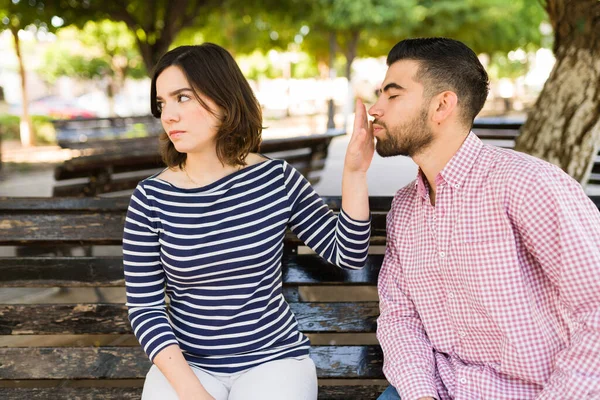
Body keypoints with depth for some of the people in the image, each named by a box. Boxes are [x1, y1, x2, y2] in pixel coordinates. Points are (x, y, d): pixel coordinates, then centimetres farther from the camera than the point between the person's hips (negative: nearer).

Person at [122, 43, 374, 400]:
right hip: (185, 363, 0)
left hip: (274, 358, 0)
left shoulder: (276, 179, -6)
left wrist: (354, 173, -15)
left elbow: (348, 254, -3)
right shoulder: (151, 198, -8)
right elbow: (144, 308, -6)